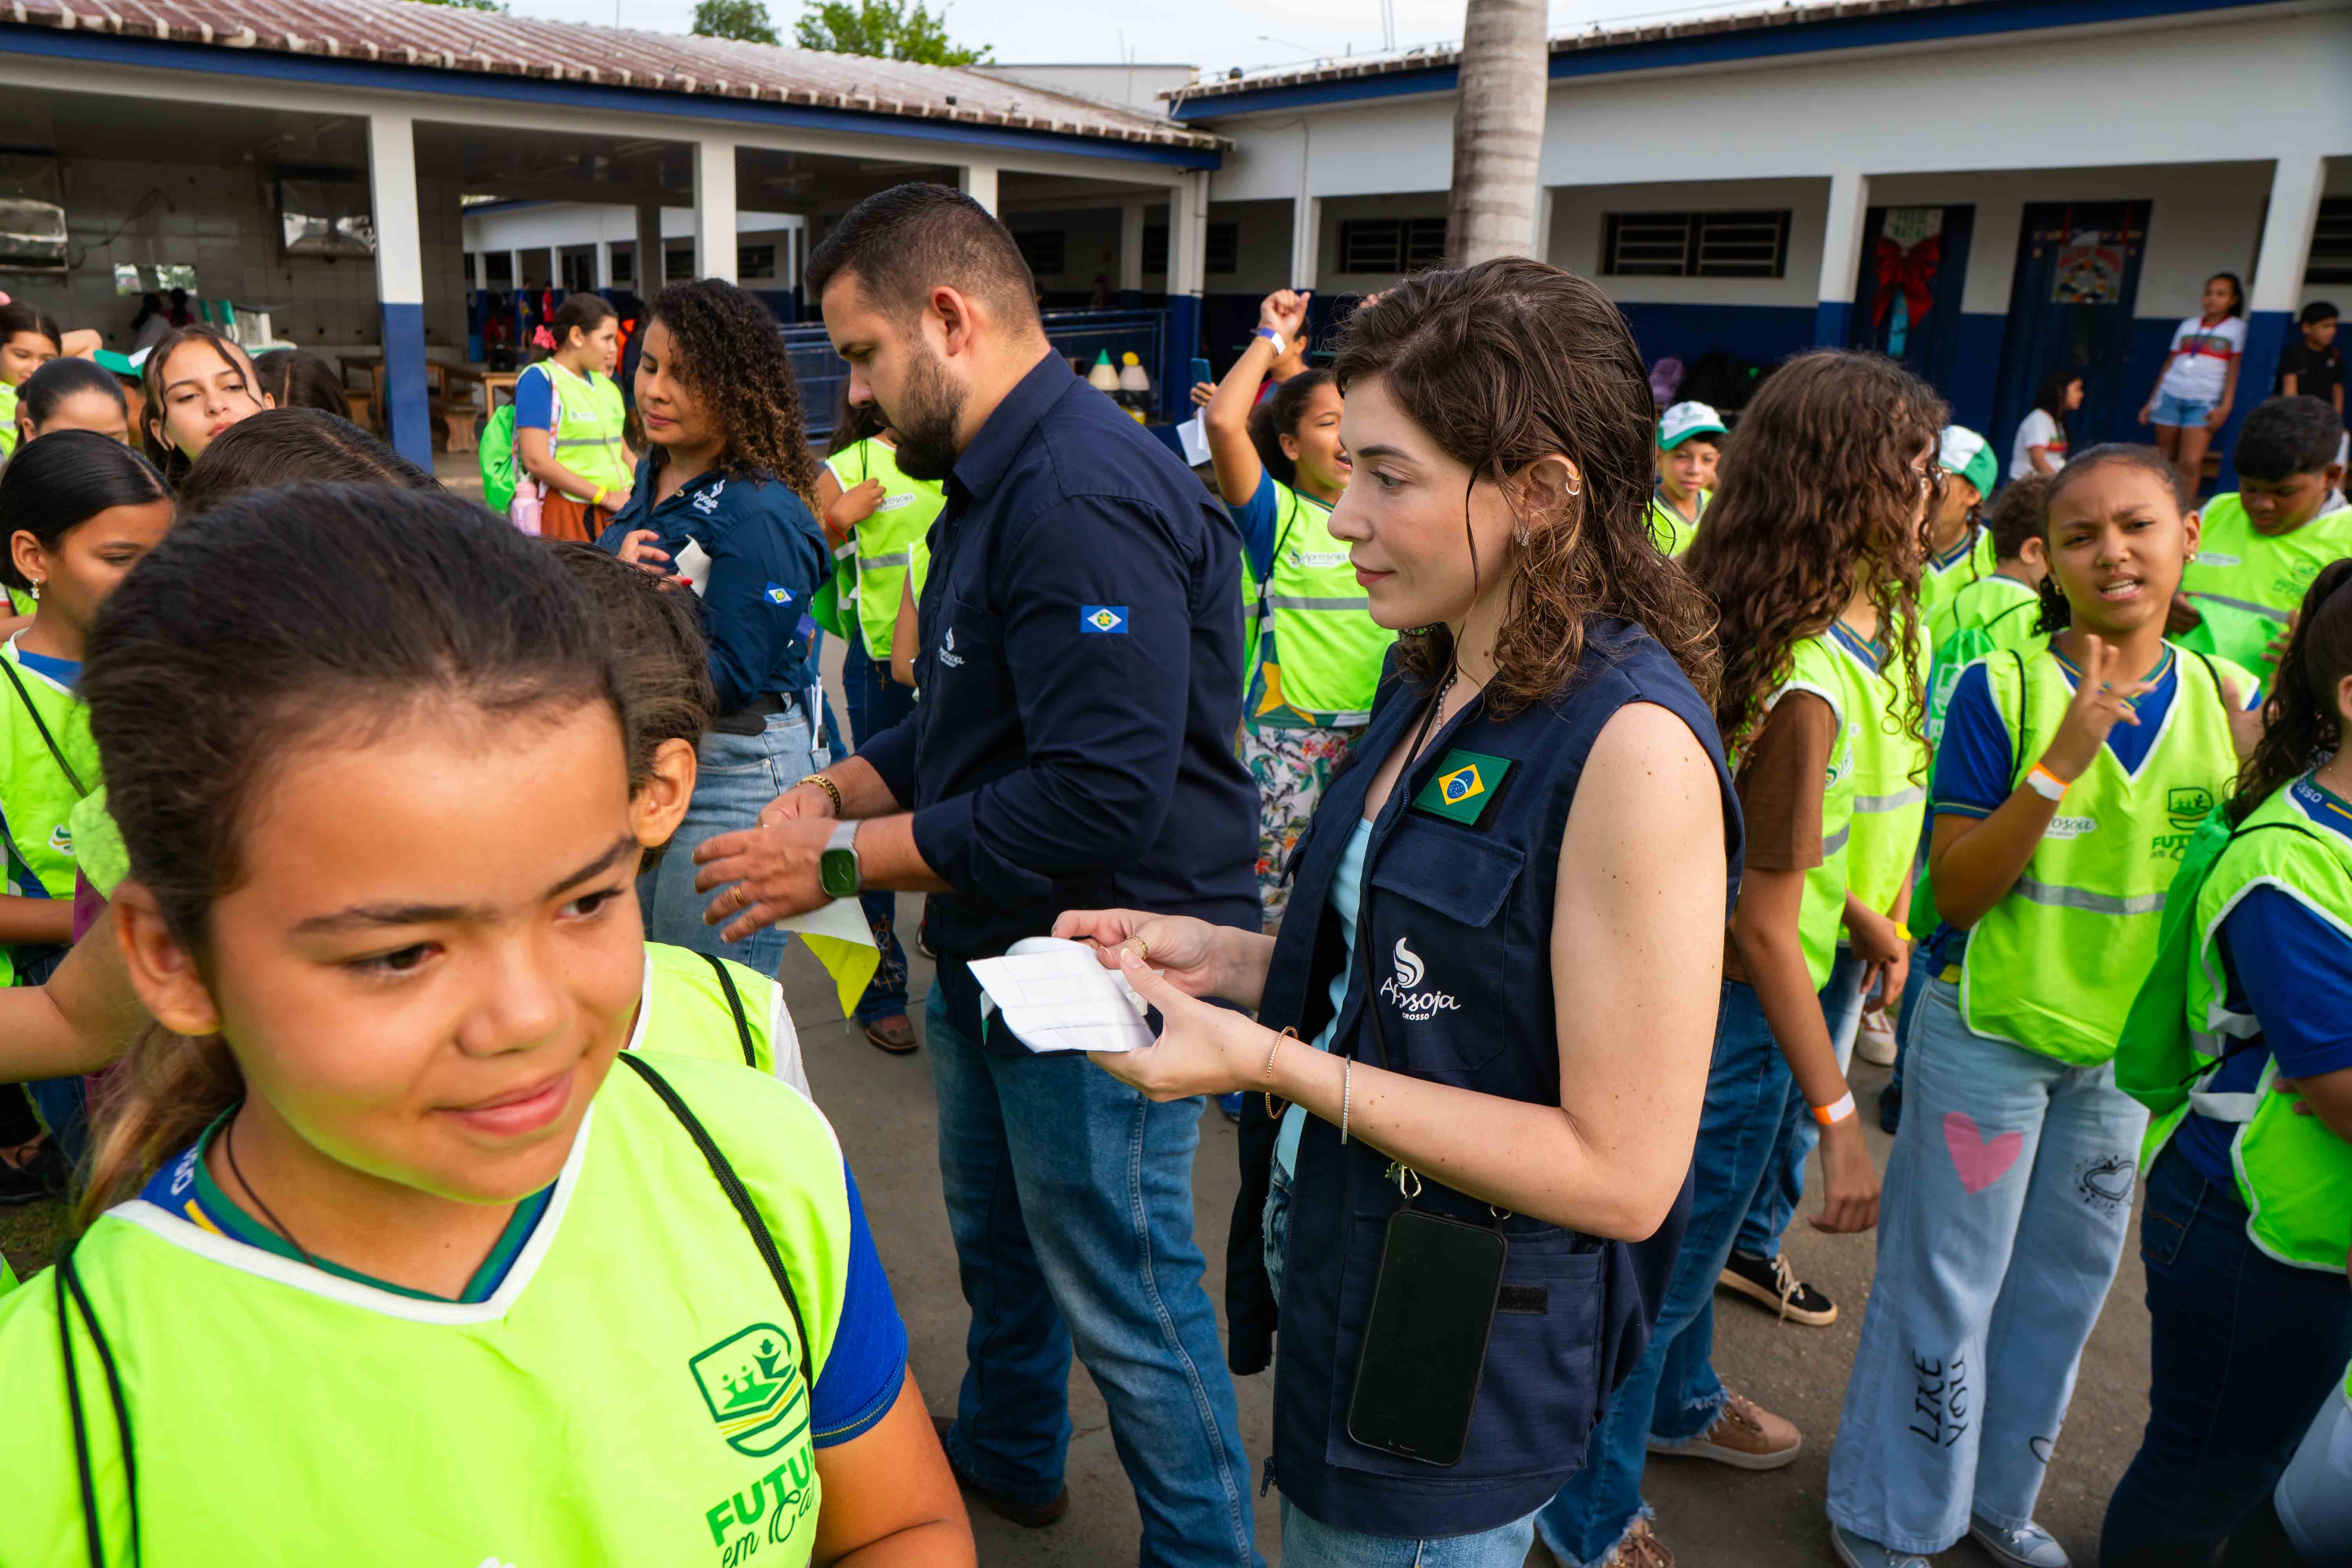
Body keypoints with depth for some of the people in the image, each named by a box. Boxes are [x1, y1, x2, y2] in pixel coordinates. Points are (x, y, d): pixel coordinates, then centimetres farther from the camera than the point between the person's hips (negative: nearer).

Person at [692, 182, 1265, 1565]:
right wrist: (843, 788, 2)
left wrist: (844, 861, -23)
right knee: (997, 1231, 27)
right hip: (995, 954, 10)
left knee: (1126, 1300, 6)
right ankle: (1008, 1453, 52)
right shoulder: (997, 481, 10)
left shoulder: (1083, 494, -25)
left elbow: (1101, 798, -32)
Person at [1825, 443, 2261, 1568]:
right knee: (1944, 1287, 5)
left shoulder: (2227, 701, -1)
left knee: (2064, 1287, 19)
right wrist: (2060, 759, -29)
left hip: (2127, 1048, 5)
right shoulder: (2002, 692, -13)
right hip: (1987, 1039, -4)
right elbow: (1957, 892, -17)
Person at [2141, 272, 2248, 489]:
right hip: (2170, 396, 3)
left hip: (2204, 401, -3)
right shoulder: (2188, 325, 14)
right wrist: (2151, 401, 12)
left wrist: (2225, 407, -10)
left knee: (2191, 462, -15)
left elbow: (2234, 370, 0)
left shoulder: (2237, 328, 5)